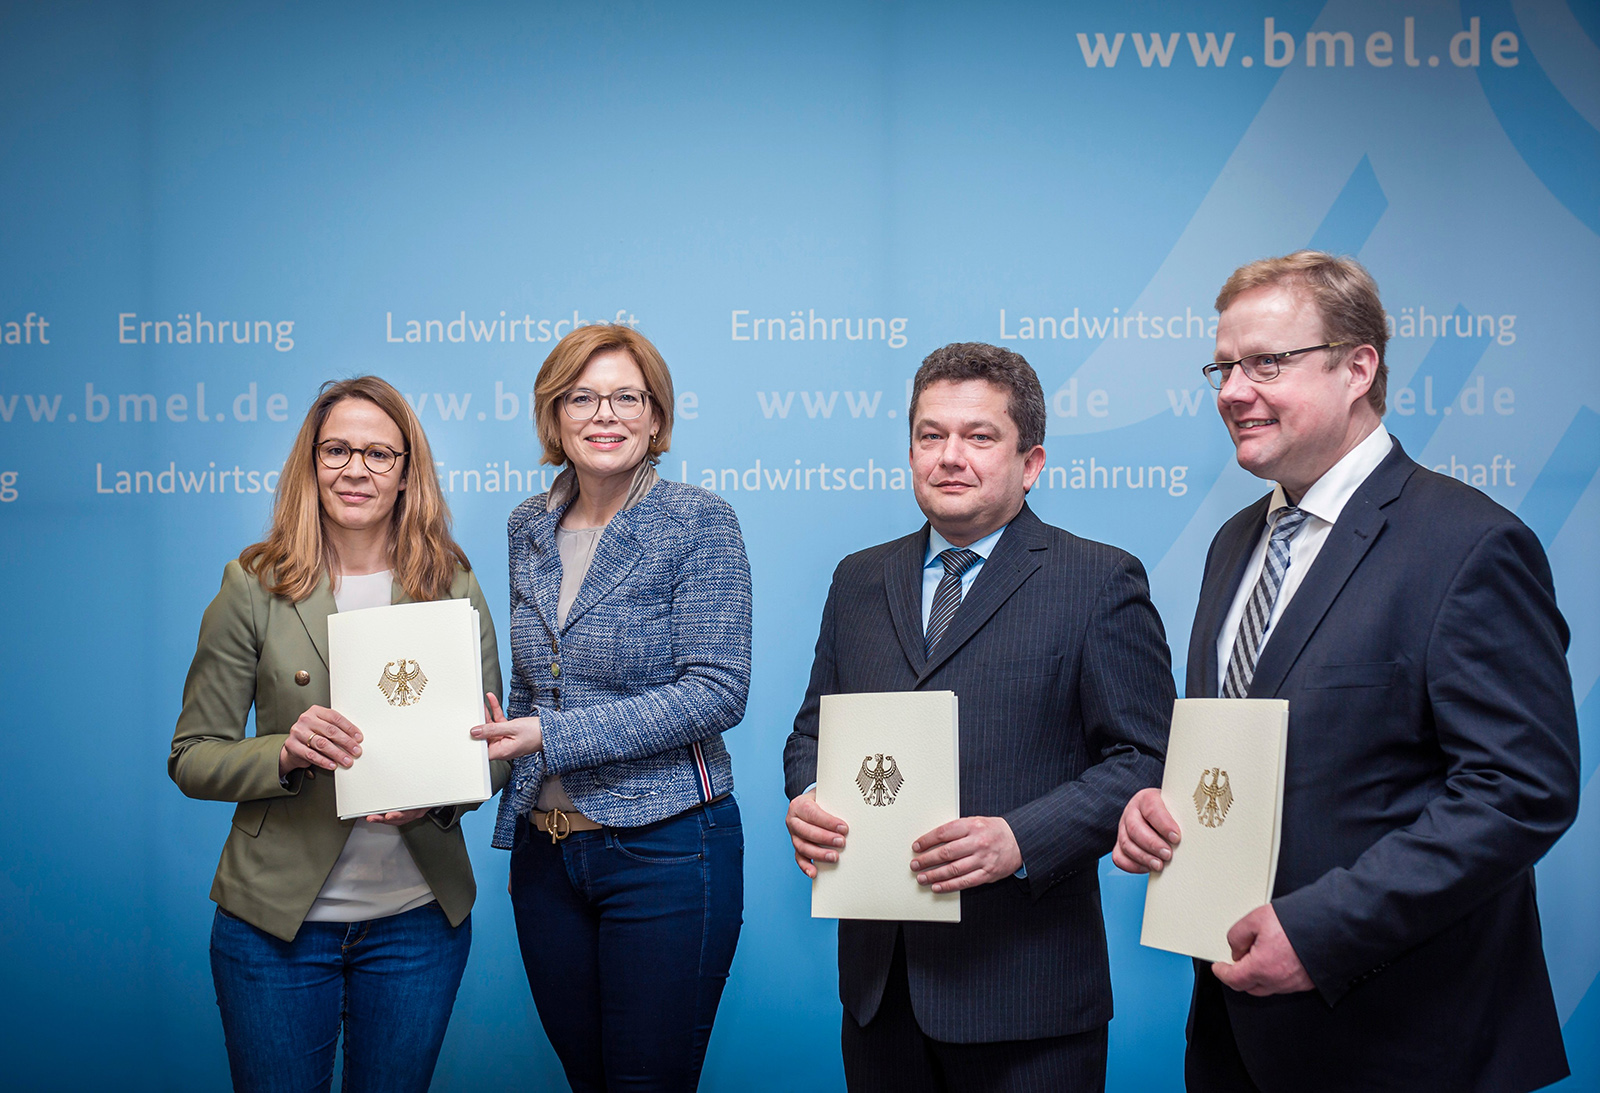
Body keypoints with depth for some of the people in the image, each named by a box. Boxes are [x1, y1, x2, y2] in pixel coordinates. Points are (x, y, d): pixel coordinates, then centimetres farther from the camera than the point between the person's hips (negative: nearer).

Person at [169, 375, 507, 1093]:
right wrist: (282, 754, -22)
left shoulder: (453, 586, 1)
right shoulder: (254, 587, -4)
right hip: (276, 918, -1)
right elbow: (192, 757, -2)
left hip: (419, 918, 2)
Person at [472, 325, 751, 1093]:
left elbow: (716, 692, -16)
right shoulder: (529, 527, 9)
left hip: (666, 847, -5)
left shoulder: (698, 523, -9)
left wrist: (551, 737, -20)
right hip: (545, 849, 5)